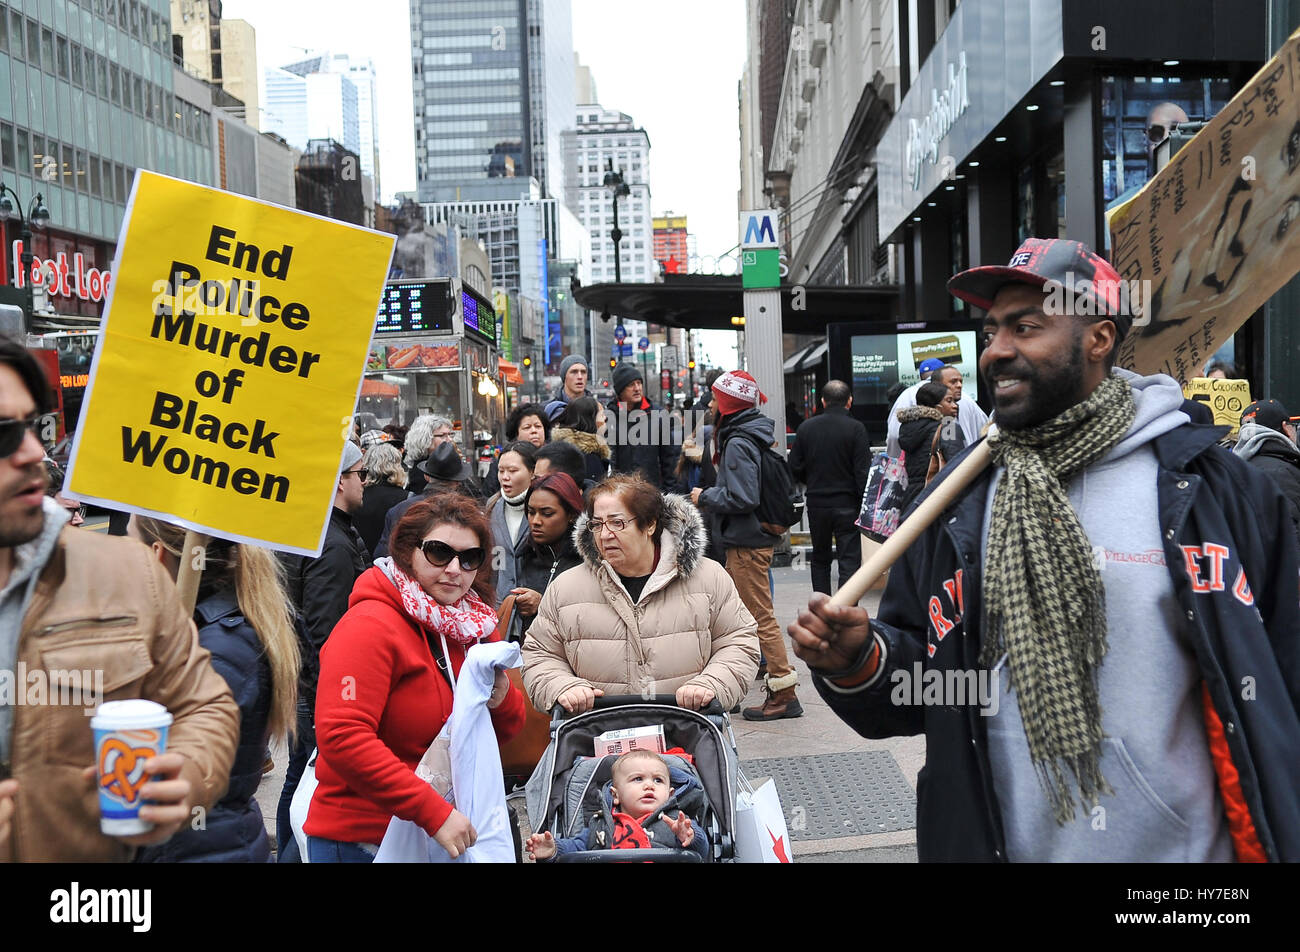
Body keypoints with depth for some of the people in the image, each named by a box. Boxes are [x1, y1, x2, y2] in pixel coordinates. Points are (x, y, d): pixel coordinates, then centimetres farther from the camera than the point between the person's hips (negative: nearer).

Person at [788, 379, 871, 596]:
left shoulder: (806, 427, 2)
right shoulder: (855, 428, -9)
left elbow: (795, 467, 4)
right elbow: (863, 471, -12)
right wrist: (865, 506, -6)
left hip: (816, 504, 3)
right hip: (847, 505, -3)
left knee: (820, 560, 17)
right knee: (849, 562, 0)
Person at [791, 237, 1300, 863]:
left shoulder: (1212, 485, -6)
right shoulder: (954, 503, 0)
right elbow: (916, 683, 4)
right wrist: (858, 663, -16)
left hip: (1189, 845, -2)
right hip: (1009, 844, 2)